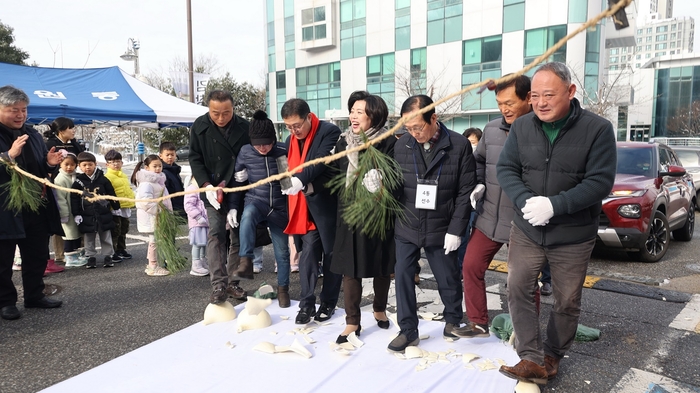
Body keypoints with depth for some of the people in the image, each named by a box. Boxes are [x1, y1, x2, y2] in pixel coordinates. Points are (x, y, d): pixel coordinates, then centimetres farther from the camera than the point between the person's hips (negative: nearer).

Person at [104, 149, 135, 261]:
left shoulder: (124, 176, 14)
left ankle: (121, 250, 29)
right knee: (115, 231, -2)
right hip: (115, 209, -8)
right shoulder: (107, 177, -12)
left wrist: (133, 201, 21)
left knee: (123, 231, 17)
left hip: (126, 208, 8)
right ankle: (112, 253, 7)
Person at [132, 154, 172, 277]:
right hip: (150, 217, -10)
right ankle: (153, 267, 3)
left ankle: (151, 264, 27)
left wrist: (167, 210, 15)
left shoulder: (159, 180, 16)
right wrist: (157, 210, -26)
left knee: (154, 240, 16)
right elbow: (145, 200, -27)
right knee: (154, 240, -5)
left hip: (157, 215, 10)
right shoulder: (146, 182, -16)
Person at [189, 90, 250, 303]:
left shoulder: (244, 126, -6)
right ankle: (218, 284, -11)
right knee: (215, 233, -11)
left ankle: (232, 282, 18)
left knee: (238, 236, 6)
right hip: (214, 190, -1)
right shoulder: (200, 126, -4)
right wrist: (206, 186, -15)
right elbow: (195, 159, -1)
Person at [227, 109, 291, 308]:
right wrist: (232, 208, 0)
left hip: (279, 208, 0)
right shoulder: (245, 152, -6)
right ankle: (245, 261, -26)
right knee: (248, 214, -37)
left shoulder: (283, 152, -10)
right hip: (255, 202, 0)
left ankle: (283, 289, 27)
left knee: (282, 251, 7)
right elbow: (237, 180, 3)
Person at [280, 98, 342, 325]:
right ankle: (307, 304, 8)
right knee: (308, 253, 2)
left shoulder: (329, 132, -13)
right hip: (304, 208, 5)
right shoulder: (291, 140, 10)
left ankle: (328, 303, 20)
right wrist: (295, 186, 2)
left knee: (331, 254, 7)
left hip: (328, 204, -5)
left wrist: (302, 181, -40)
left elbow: (323, 163, -27)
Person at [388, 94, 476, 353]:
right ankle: (408, 331, 19)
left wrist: (456, 229, -10)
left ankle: (453, 320, 40)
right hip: (407, 227, 2)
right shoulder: (401, 145, -2)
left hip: (441, 229, -2)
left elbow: (465, 191, -7)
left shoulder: (459, 145, -9)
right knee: (403, 277, 2)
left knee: (448, 278, 13)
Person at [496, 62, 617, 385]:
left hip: (573, 236, -2)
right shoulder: (522, 126, -2)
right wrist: (525, 201, -21)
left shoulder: (597, 129, -12)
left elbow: (600, 181, -16)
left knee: (567, 301, 10)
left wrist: (554, 205, -27)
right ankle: (532, 358, 8)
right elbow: (506, 168, -2)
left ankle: (553, 356, 31)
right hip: (526, 230, 3)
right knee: (518, 289, -2)